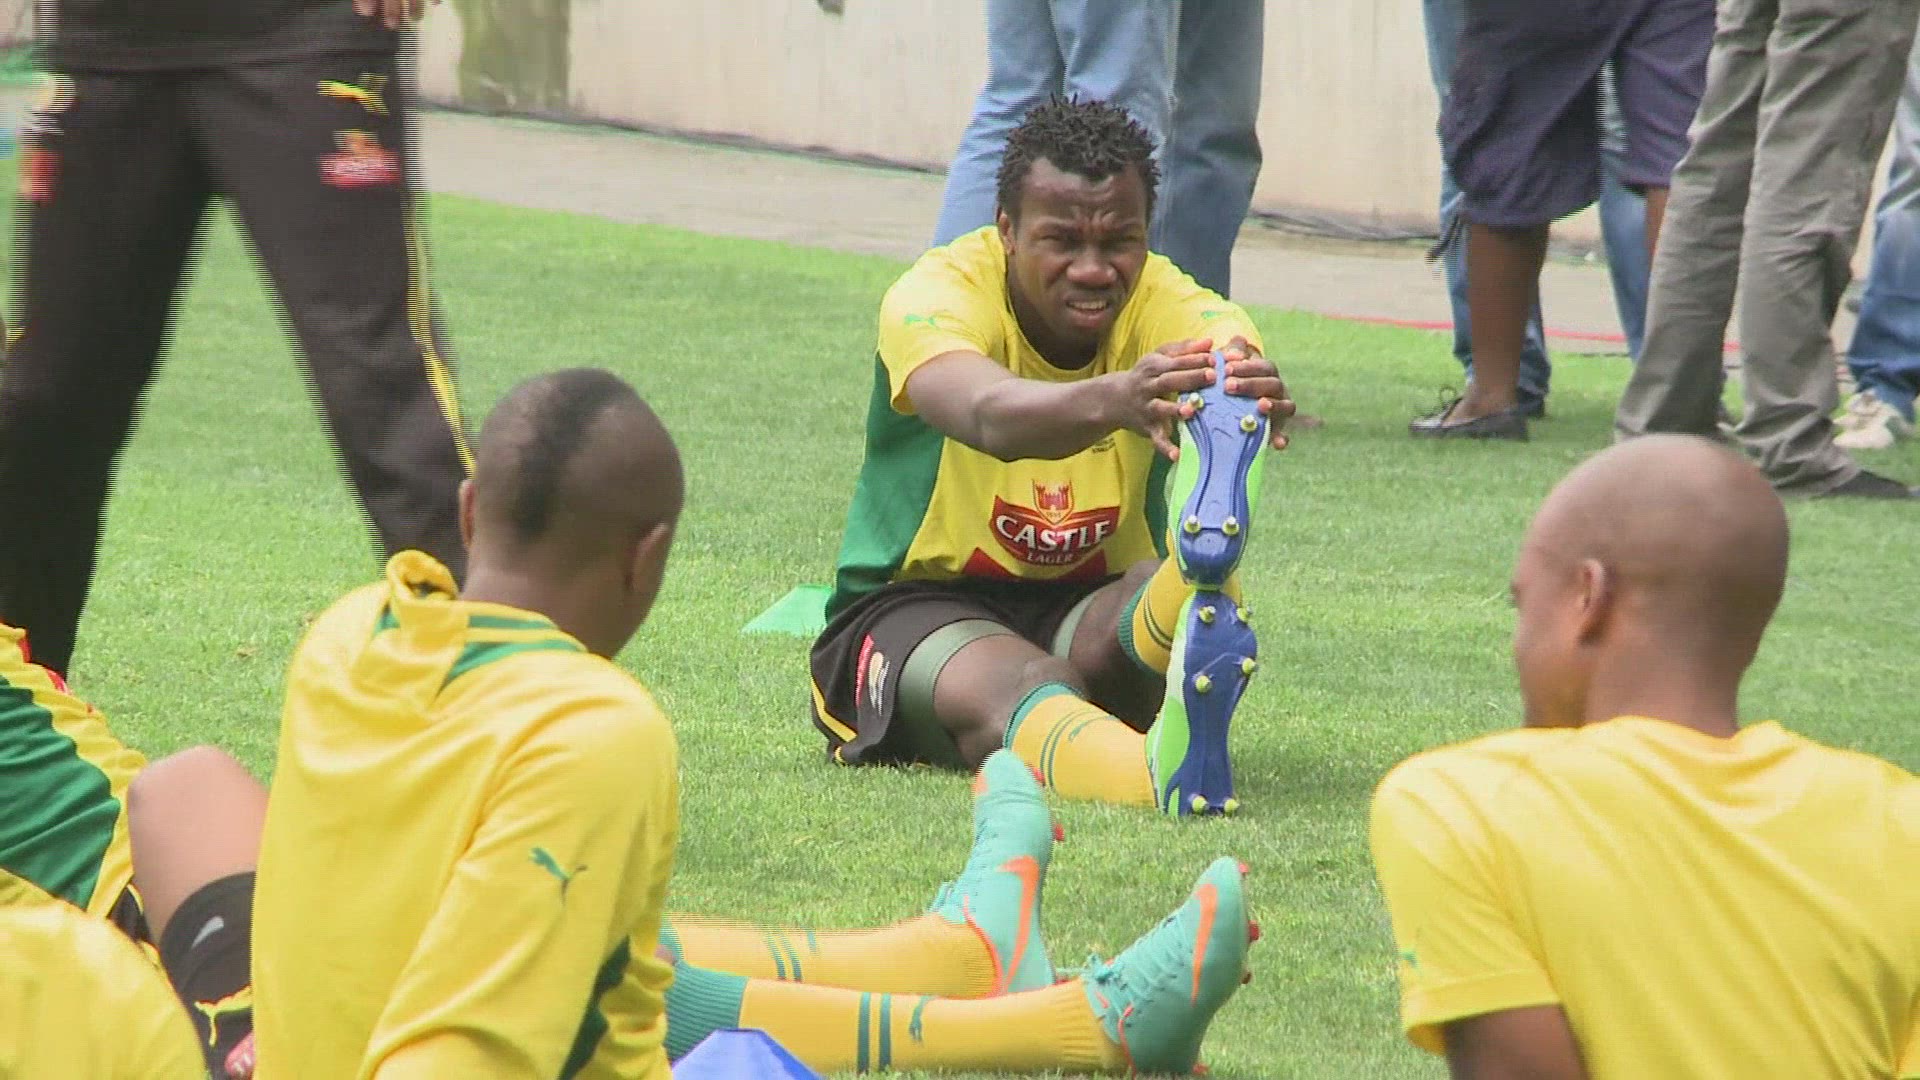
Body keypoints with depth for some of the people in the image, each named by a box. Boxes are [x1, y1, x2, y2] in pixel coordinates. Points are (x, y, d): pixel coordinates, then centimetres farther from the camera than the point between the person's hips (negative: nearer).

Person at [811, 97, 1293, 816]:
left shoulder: (1163, 305, -9)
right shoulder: (939, 294, -17)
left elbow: (1233, 350, -34)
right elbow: (987, 413, -41)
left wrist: (1255, 390, -61)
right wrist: (1113, 399, -64)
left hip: (1091, 608, 4)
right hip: (916, 605, -4)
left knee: (1187, 592, -31)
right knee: (1018, 686, -39)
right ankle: (1163, 769, -73)